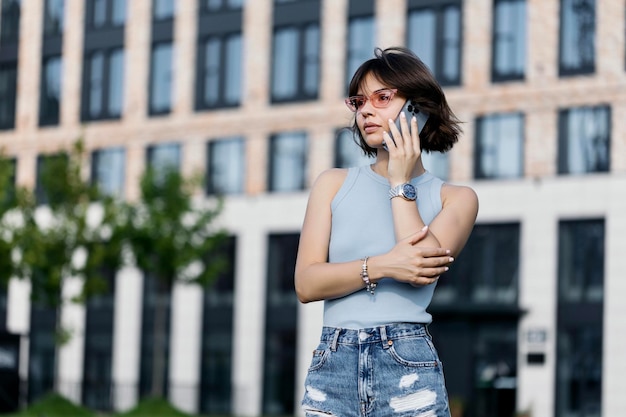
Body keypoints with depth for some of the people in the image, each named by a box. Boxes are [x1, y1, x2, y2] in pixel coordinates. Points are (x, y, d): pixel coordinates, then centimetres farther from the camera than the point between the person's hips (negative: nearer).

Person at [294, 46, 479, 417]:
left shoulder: (455, 198, 7)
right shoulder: (334, 184, 12)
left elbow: (426, 268, -12)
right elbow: (306, 283, 1)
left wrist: (400, 181, -1)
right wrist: (382, 266, -14)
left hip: (407, 369, -2)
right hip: (333, 366, 2)